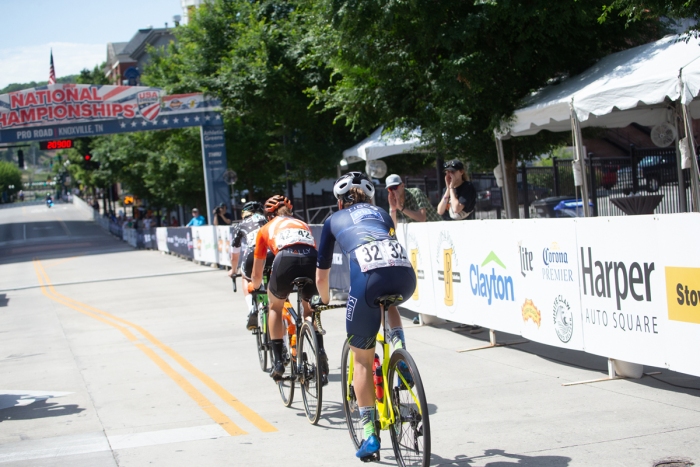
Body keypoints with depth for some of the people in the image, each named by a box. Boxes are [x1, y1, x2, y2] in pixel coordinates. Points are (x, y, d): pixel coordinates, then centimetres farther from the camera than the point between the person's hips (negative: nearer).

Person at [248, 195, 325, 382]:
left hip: (286, 261, -2)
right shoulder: (303, 224, 38)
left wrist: (253, 287, 60)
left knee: (275, 308, 27)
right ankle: (320, 352, 10)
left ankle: (278, 362, 19)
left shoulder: (266, 229, 31)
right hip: (312, 261, 2)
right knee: (309, 310, 30)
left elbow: (257, 275, 38)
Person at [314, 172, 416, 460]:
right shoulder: (382, 214, 36)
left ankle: (369, 432, 12)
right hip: (405, 274, 3)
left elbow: (321, 276, 36)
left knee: (362, 359, 15)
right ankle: (398, 345, 16)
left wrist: (324, 300, 56)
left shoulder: (334, 220, 30)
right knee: (387, 300, 41)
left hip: (368, 275, -3)